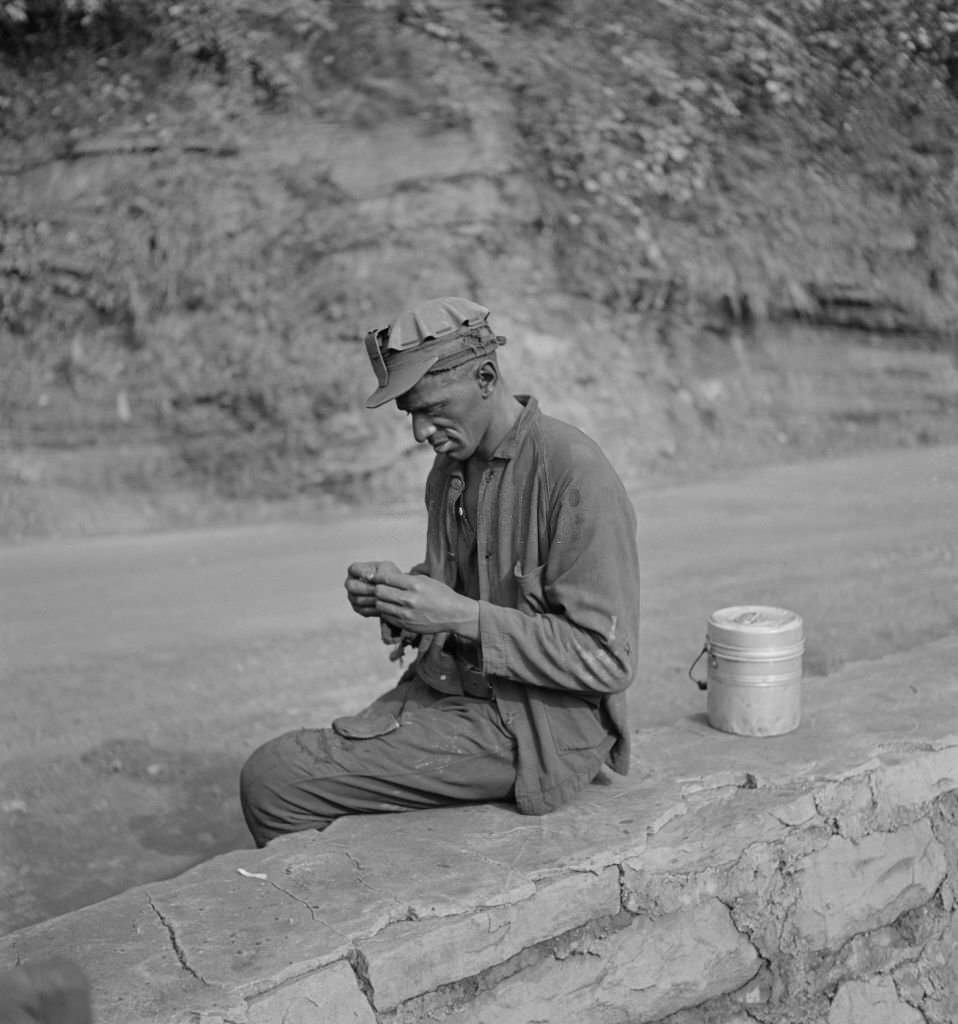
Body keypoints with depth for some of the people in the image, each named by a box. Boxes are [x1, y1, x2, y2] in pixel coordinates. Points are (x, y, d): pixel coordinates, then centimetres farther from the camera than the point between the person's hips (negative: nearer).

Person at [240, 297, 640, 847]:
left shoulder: (576, 473, -18)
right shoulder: (452, 466, 8)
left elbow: (607, 661, -20)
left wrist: (461, 616, -24)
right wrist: (389, 595, -3)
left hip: (534, 727, -8)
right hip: (450, 687, 9)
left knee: (274, 781, -14)